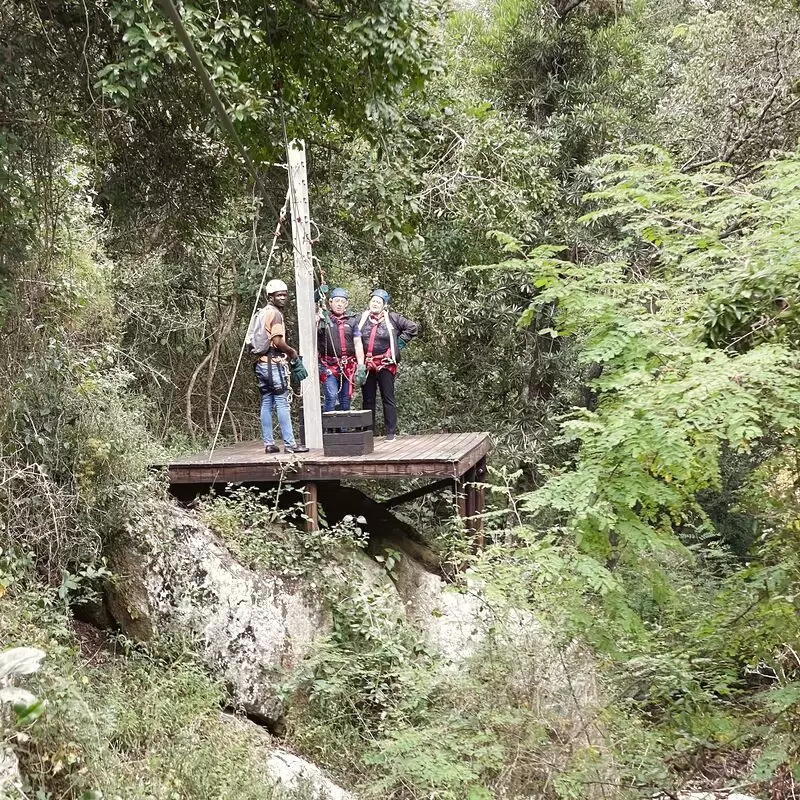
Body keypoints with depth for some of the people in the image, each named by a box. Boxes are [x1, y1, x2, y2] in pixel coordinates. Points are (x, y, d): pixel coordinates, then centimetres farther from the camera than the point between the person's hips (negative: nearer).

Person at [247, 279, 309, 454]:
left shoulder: (261, 313, 18)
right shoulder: (275, 313, -9)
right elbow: (278, 341, -19)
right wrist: (292, 352, -3)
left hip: (261, 363, 9)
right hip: (274, 363, -9)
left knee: (266, 404, 8)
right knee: (282, 403, -8)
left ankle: (269, 443, 9)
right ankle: (289, 444, -9)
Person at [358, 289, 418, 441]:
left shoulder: (392, 318, 0)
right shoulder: (362, 318, 7)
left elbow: (413, 328, 4)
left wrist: (399, 343, -1)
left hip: (385, 364, -3)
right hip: (366, 365, 3)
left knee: (388, 399, 0)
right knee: (368, 399, 8)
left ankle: (391, 432, 3)